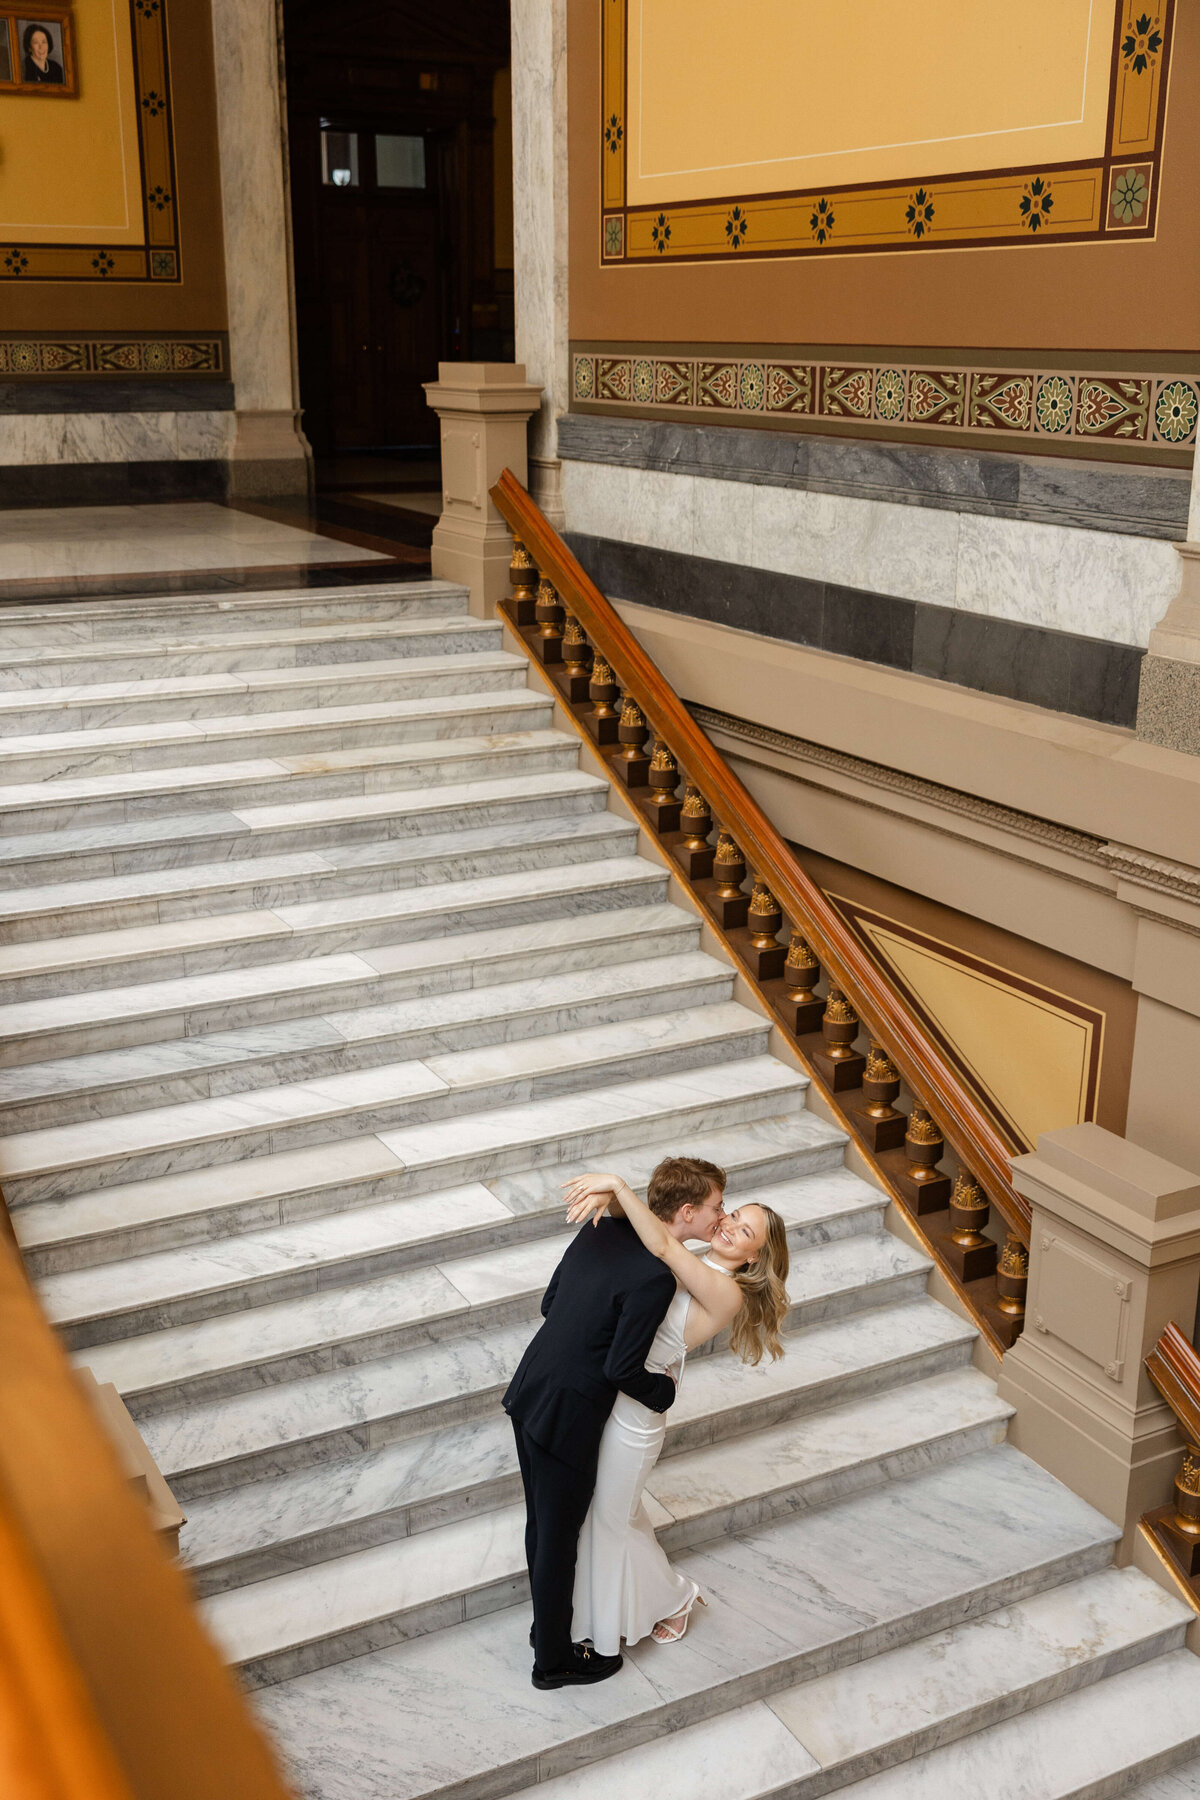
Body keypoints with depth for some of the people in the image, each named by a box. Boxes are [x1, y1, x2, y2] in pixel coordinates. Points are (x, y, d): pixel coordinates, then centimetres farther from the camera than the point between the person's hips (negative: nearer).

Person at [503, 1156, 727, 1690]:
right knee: (558, 1540, 12)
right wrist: (664, 1390, -3)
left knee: (543, 1523, 25)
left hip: (528, 1390, 8)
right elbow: (621, 1370, -22)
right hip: (568, 1416, -8)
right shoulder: (656, 1278, -25)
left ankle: (548, 1624, 46)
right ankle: (554, 1660, 32)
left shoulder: (602, 1230, -1)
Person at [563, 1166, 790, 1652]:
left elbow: (661, 1244, -36)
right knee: (612, 1506, 24)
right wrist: (606, 1196, -21)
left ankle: (672, 1597, 37)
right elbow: (643, 1224, 3)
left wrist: (615, 1184, -35)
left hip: (633, 1410, -8)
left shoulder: (727, 1294, -21)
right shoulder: (686, 1265, 1)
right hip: (607, 1392, 8)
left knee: (611, 1516, 12)